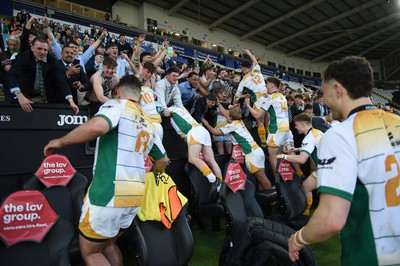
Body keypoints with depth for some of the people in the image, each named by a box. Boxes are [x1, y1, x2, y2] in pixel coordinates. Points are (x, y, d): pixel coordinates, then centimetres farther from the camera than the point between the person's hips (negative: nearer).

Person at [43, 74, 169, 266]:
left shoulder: (117, 105, -4)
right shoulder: (149, 123, 16)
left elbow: (97, 126, -27)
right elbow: (163, 160, 23)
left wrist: (61, 142, -12)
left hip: (109, 193, -7)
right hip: (135, 196, 7)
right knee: (107, 244, 26)